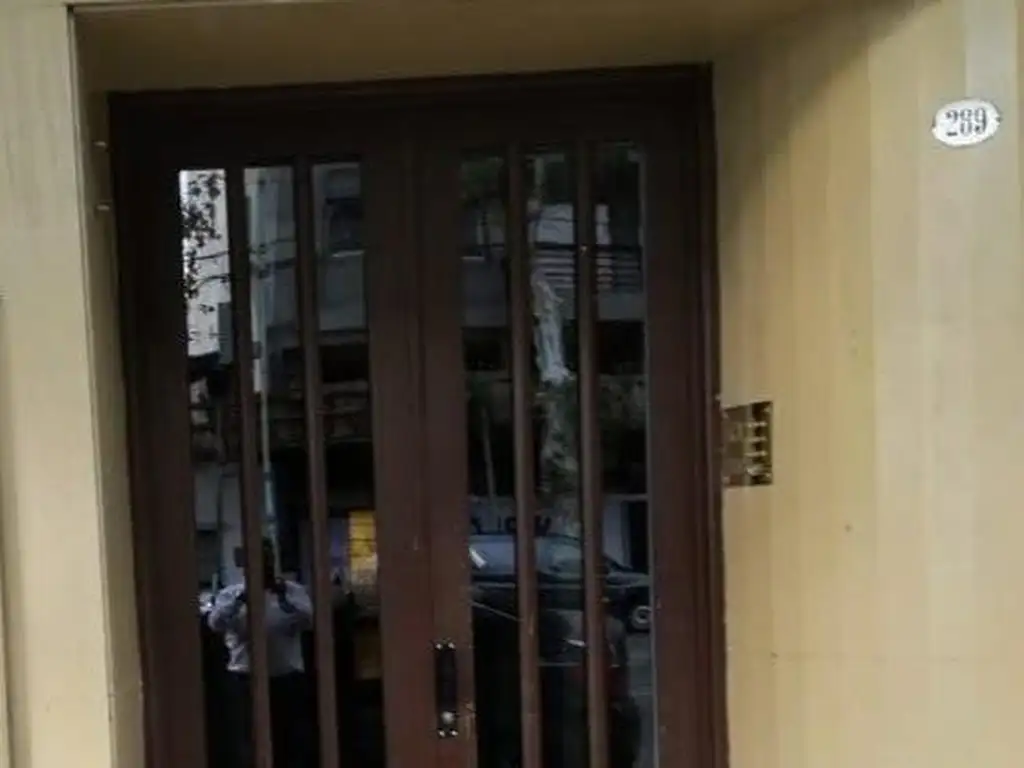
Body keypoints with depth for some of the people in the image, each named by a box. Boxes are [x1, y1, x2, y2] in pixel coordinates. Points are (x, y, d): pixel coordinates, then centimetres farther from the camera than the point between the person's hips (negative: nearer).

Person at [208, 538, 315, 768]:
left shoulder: (293, 590, 6)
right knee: (251, 745, 3)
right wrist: (241, 599, -24)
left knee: (296, 741, 5)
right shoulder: (230, 594, 5)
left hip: (288, 677, 1)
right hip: (245, 678, -1)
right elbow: (215, 623, -11)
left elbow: (308, 621, -8)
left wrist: (285, 598, -21)